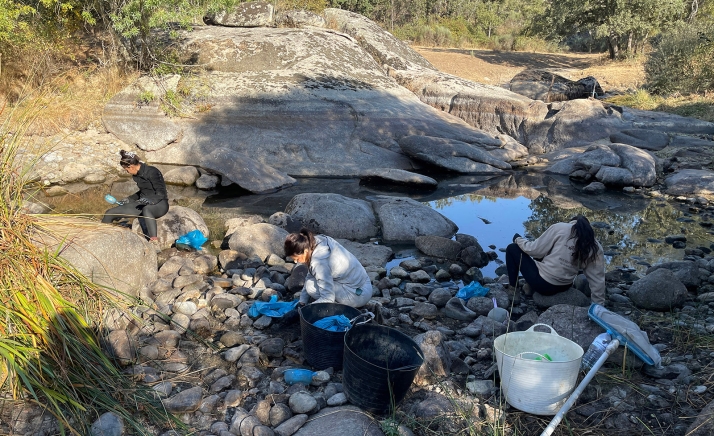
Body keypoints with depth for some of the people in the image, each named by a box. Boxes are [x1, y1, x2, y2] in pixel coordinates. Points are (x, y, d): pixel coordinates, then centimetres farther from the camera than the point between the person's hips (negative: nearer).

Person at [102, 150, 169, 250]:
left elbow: (161, 194, -18)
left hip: (160, 204, -8)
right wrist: (128, 199, 17)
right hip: (144, 203, 8)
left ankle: (155, 243, -49)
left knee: (146, 210, -46)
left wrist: (149, 200, -34)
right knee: (110, 213, -1)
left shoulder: (152, 172, -17)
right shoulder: (137, 175, 8)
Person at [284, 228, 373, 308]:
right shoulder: (317, 241, -2)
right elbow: (310, 276, 10)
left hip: (359, 295, -9)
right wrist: (302, 302, 9)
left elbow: (327, 299, -25)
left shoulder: (319, 262, -27)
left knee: (311, 286, -15)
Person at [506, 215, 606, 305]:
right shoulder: (596, 247, 1)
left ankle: (512, 290, 12)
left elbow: (535, 250, -6)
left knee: (512, 248, 13)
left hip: (543, 283, -5)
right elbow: (598, 280, 2)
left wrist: (518, 240, 14)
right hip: (564, 287, 6)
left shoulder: (559, 228, -9)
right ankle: (531, 287, 21)